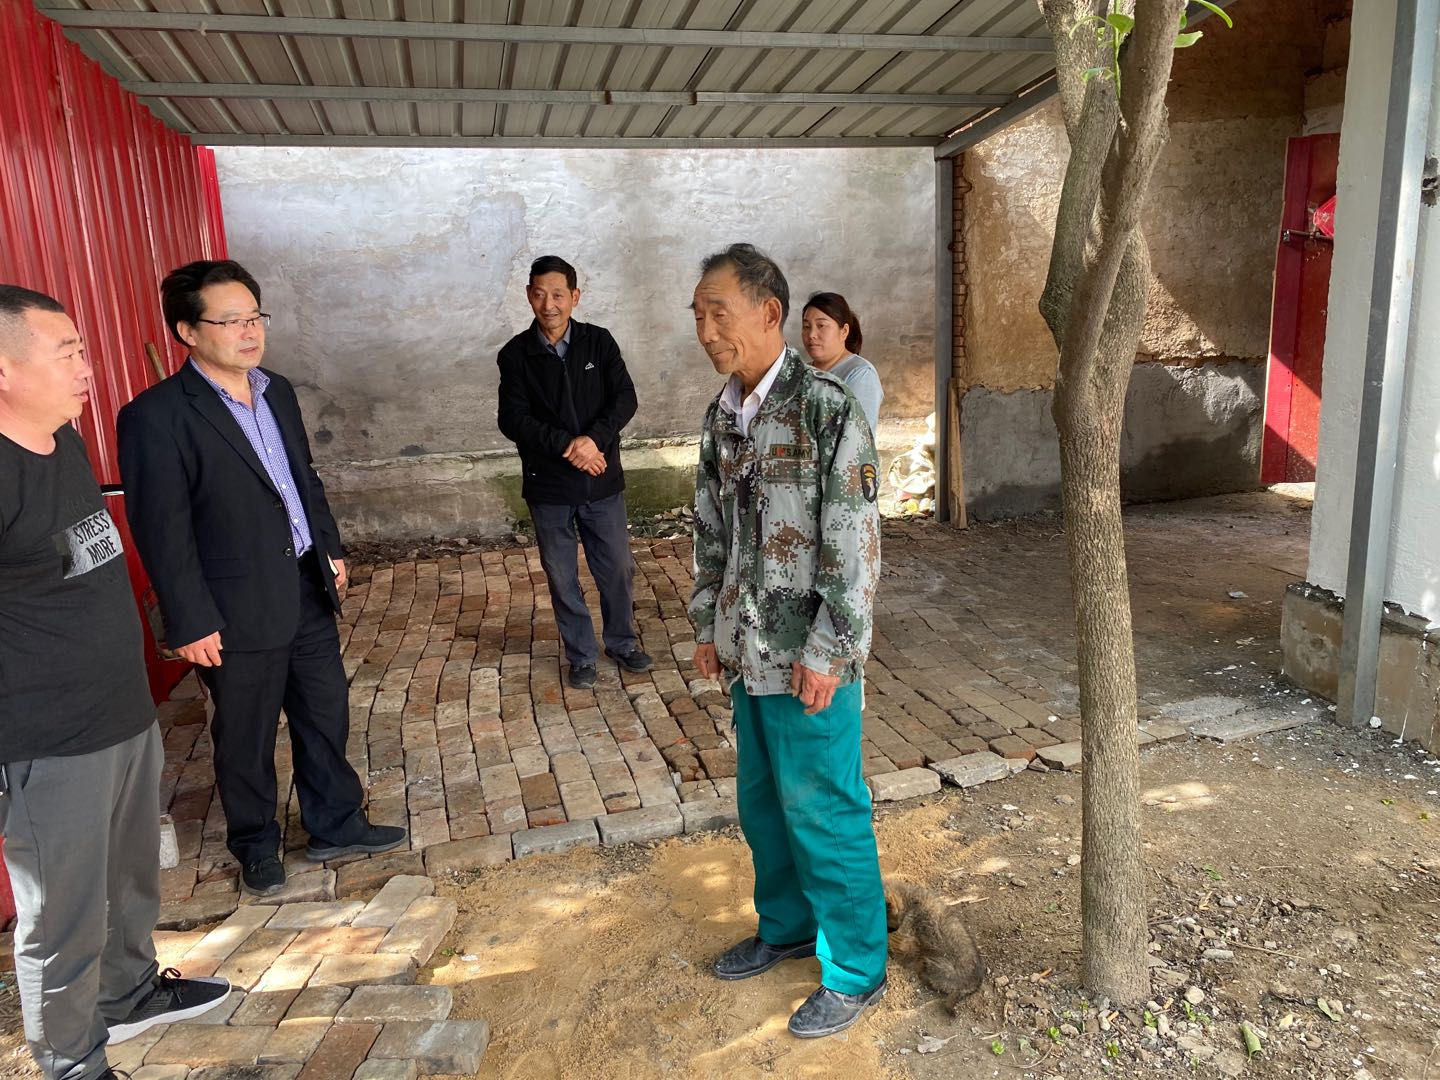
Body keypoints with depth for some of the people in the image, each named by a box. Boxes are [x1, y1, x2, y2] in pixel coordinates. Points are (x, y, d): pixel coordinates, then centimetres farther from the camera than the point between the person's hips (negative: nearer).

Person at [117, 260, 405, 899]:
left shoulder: (276, 392, 7)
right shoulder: (156, 417, -16)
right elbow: (162, 532, -16)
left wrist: (330, 549, 16)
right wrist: (191, 623, -15)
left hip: (307, 592, 7)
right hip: (239, 613, -7)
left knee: (327, 716, 17)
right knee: (246, 739, 12)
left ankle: (335, 826, 35)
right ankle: (256, 848, 34)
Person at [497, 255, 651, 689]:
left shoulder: (599, 342, -1)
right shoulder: (515, 354, -4)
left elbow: (625, 398, -7)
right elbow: (513, 419, -11)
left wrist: (593, 438, -23)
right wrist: (566, 446, -23)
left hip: (603, 480, 1)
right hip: (548, 486, -1)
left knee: (617, 569, 12)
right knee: (562, 577, 10)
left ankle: (622, 642, 34)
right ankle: (581, 656, 28)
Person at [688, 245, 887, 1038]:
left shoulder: (826, 408, -16)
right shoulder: (722, 417, 7)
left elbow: (855, 543, -17)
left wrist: (825, 651, -17)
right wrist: (708, 624, 12)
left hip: (808, 658, -7)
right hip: (748, 652, 7)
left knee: (824, 813, 5)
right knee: (762, 800, 20)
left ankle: (856, 971, 25)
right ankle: (785, 926, 42)